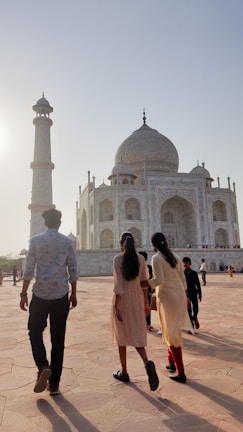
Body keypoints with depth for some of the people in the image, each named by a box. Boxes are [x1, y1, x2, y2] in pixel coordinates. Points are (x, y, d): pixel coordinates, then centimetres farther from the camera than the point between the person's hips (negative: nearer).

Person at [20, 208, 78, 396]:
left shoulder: (36, 240, -2)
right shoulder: (67, 242, 1)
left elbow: (29, 269, -4)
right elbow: (73, 270, 2)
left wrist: (23, 293, 4)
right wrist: (74, 293, 11)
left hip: (40, 294, -1)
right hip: (61, 295, 1)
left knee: (35, 332, 18)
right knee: (58, 338, 10)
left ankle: (43, 366, -5)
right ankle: (54, 382, 17)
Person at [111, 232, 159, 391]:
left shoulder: (118, 259, -11)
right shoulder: (141, 258, 0)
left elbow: (118, 284, -15)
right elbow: (144, 282, 3)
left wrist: (116, 305, -12)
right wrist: (145, 302, 11)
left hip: (122, 299, -3)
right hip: (137, 299, 3)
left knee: (122, 335, 13)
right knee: (137, 334, 12)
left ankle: (124, 372, 23)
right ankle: (147, 362, -13)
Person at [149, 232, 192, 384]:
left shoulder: (157, 258, -12)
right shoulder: (175, 257, 8)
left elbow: (159, 280, -20)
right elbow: (182, 278, 11)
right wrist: (185, 295, 20)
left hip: (166, 296, -7)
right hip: (179, 295, 7)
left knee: (172, 333, 1)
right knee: (174, 330, 21)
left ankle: (181, 373, 7)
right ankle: (172, 363, 35)